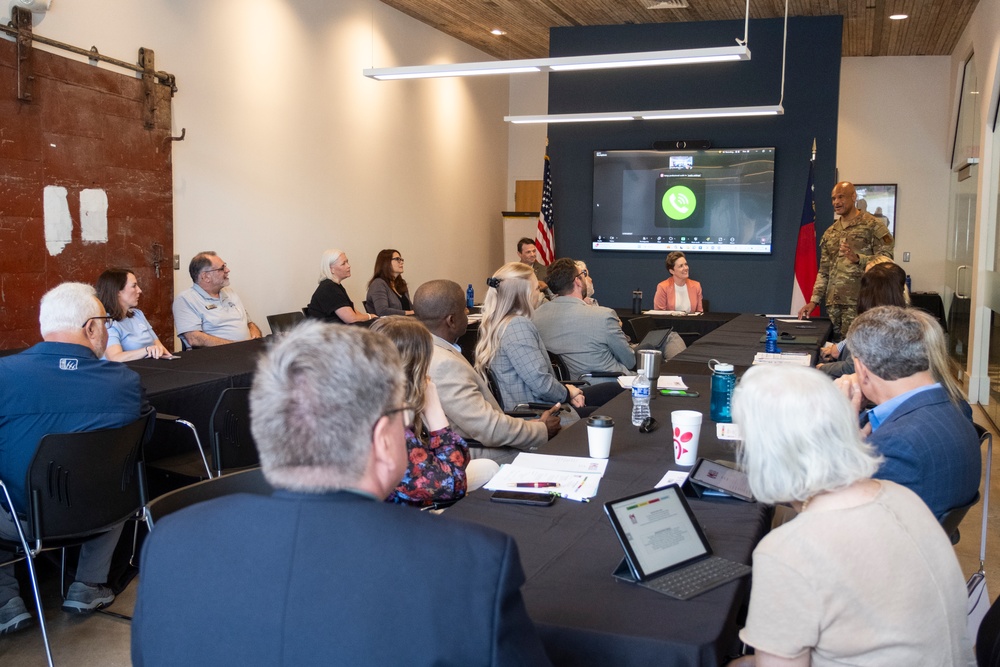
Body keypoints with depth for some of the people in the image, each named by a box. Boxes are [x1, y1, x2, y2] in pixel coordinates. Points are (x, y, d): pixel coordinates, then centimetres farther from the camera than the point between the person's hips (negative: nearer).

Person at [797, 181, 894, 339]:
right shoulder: (830, 233, 18)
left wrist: (857, 258, -21)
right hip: (833, 303, 6)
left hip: (859, 303, -6)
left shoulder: (873, 225, 0)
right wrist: (814, 300, 9)